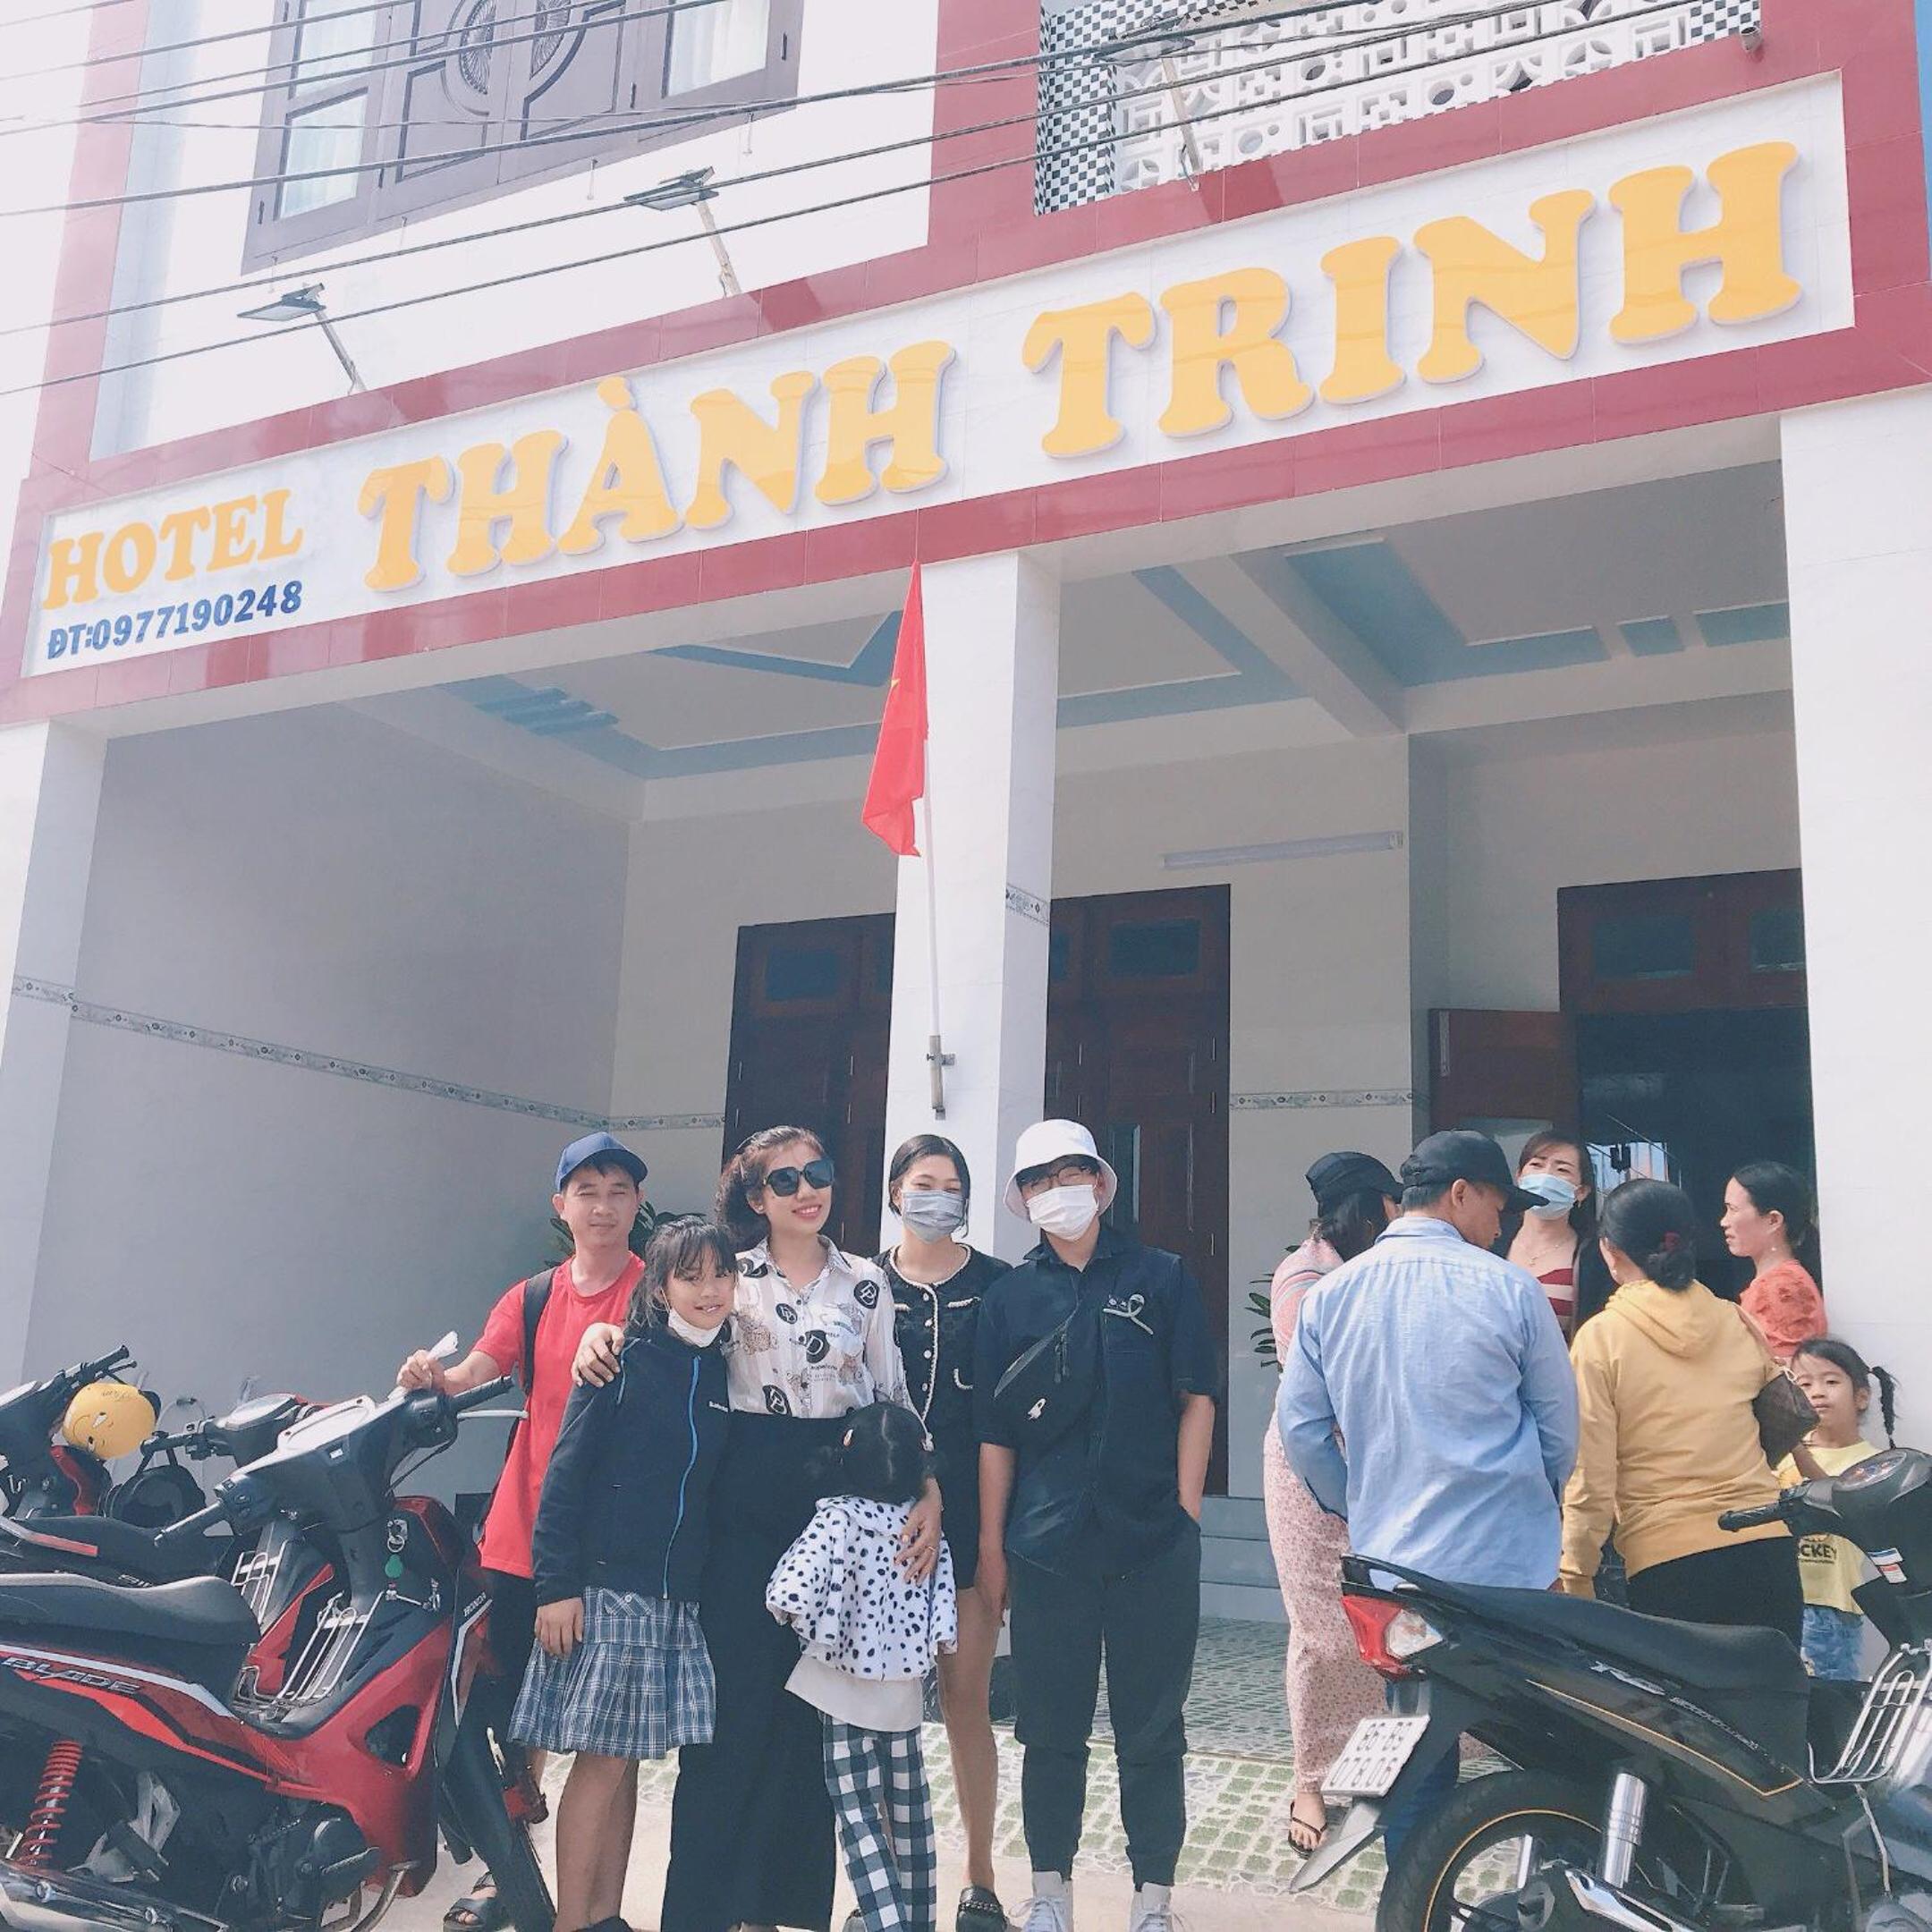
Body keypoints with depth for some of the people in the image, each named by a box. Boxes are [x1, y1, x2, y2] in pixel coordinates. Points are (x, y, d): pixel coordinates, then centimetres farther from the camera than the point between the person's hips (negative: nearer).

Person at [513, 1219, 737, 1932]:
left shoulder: (725, 1372, 8)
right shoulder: (627, 1360, -6)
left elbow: (725, 1487, 12)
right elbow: (567, 1472, -8)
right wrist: (556, 1585, -13)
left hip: (679, 1598, 5)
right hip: (607, 1588, -4)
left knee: (625, 1757, 10)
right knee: (602, 1759, -2)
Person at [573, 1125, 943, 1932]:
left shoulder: (866, 1283, 9)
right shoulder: (730, 1273, 5)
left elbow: (893, 1396, 9)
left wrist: (928, 1492, -2)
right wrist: (602, 1330, -15)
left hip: (841, 1502, 2)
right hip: (745, 1508, -2)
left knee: (815, 1705, 6)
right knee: (736, 1698, -4)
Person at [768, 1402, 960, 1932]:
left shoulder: (837, 1515, -17)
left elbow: (792, 1593, -28)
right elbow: (943, 1625, -5)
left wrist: (787, 1613, -7)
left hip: (844, 1694, -5)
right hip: (904, 1694, 5)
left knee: (859, 1819, 0)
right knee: (911, 1815, 17)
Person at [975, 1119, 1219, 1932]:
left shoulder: (1160, 1277, 3)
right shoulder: (1010, 1295, 7)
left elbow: (1196, 1398, 3)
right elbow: (995, 1431, 6)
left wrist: (1186, 1509, -4)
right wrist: (991, 1545, 4)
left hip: (1153, 1544, -1)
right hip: (1046, 1546, 1)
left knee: (1151, 1730, 7)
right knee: (1051, 1728, 10)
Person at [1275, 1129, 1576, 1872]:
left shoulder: (1330, 1295, 1)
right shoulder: (1508, 1288, -9)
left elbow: (1300, 1428, 3)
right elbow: (1560, 1426, 0)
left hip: (1390, 1562, 4)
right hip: (1509, 1562, -3)